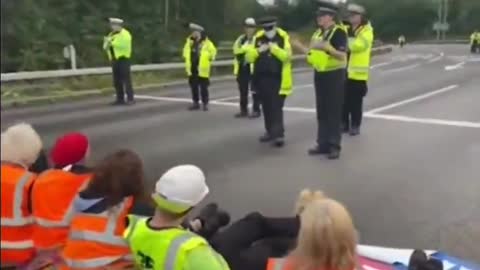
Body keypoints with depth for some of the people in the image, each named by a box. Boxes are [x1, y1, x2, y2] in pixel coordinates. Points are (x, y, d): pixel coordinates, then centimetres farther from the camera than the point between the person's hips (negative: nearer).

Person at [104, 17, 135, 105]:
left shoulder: (125, 34, -7)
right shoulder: (111, 35, 17)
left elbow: (123, 45, -22)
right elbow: (106, 46, 15)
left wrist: (111, 42, -21)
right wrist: (107, 43, -8)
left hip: (123, 59, -8)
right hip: (114, 60, 8)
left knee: (126, 80, -8)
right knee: (117, 81, 6)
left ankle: (130, 99, -4)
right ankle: (120, 99, 11)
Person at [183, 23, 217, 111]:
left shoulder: (206, 43, -8)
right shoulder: (190, 42, 7)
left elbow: (213, 51, 1)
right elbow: (186, 51, 22)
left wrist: (209, 59, 0)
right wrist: (186, 59, 15)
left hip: (202, 70, -5)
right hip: (192, 69, 5)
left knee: (203, 87, 0)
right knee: (193, 87, 10)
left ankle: (205, 103, 9)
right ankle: (196, 103, 20)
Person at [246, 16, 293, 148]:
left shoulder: (283, 37, -4)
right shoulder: (257, 38, 6)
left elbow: (287, 56, -14)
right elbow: (249, 57, 0)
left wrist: (275, 49, -27)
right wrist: (258, 50, -17)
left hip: (278, 79, -4)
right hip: (262, 78, 5)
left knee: (276, 107, -9)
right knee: (267, 107, 12)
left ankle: (279, 134, -8)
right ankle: (270, 132, 24)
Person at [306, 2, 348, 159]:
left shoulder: (339, 32, -13)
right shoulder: (318, 33, 12)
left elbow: (342, 56, -23)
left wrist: (327, 47, -34)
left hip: (334, 75, -8)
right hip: (320, 75, 8)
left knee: (334, 112, -3)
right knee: (321, 112, 11)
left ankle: (334, 146, 5)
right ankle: (323, 143, 19)